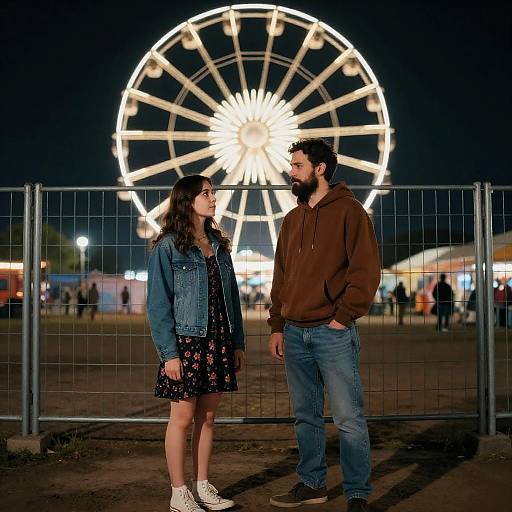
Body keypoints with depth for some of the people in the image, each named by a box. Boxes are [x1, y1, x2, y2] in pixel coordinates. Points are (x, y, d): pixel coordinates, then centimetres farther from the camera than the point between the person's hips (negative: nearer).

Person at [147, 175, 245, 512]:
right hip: (186, 342, -6)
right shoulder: (168, 247, -6)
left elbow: (232, 296, 13)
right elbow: (158, 303, -9)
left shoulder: (218, 244, 13)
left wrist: (238, 343, 10)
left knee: (208, 417, 11)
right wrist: (169, 353, -14)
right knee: (183, 417, 2)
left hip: (219, 342, 6)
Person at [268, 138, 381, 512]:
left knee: (349, 418, -2)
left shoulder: (348, 210, -2)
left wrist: (343, 316, -13)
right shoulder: (292, 220, 17)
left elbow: (367, 270, -9)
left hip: (333, 332, -6)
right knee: (306, 416, 14)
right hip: (295, 334, 7)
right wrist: (277, 326, 12)